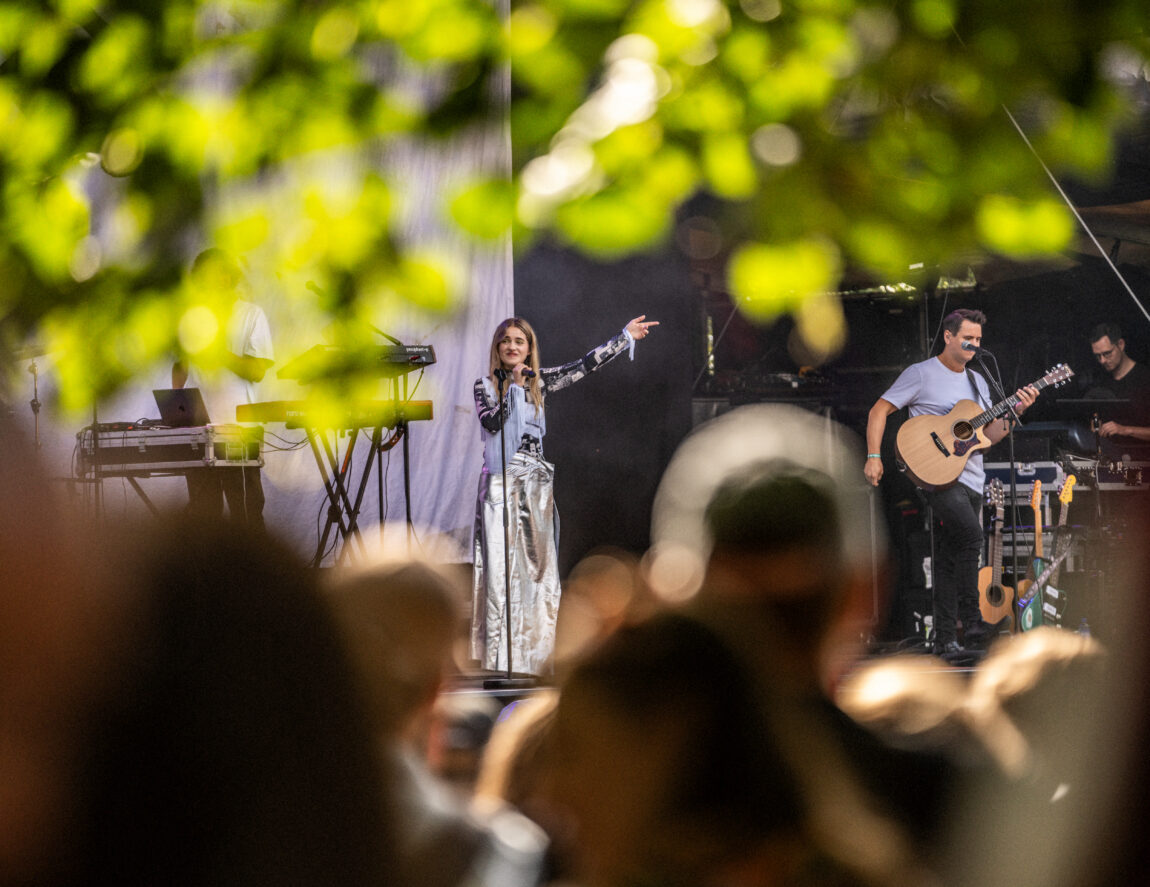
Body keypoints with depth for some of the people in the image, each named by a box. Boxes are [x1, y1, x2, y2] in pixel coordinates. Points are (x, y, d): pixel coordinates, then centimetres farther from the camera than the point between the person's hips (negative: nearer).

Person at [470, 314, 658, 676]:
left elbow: (584, 365, 11)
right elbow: (491, 423, -14)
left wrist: (625, 336, 12)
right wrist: (513, 387, -14)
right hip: (500, 483, -4)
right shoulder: (486, 385, 2)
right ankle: (500, 656, -10)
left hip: (535, 485, 4)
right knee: (502, 566, -9)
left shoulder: (539, 381, 11)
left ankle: (535, 654, 7)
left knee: (538, 564, 3)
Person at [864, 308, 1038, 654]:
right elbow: (879, 410, -2)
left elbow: (989, 436, 17)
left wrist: (1015, 411, 1)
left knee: (950, 558, 8)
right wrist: (873, 456, -12)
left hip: (971, 479, 7)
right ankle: (972, 624, -22)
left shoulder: (977, 382, 19)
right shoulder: (921, 373, -1)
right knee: (970, 534, -25)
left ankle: (945, 638, 12)